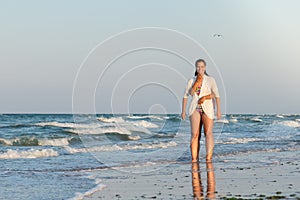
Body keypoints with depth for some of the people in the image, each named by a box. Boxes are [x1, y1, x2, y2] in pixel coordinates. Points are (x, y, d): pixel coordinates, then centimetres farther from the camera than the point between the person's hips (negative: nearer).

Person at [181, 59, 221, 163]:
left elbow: (216, 95, 0)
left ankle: (209, 158, -16)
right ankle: (194, 158, -6)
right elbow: (186, 96, 5)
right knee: (195, 134, -6)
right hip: (195, 109, 1)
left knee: (208, 133, -13)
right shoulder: (191, 81, 9)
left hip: (207, 108, -1)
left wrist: (218, 110, -6)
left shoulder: (210, 80, 4)